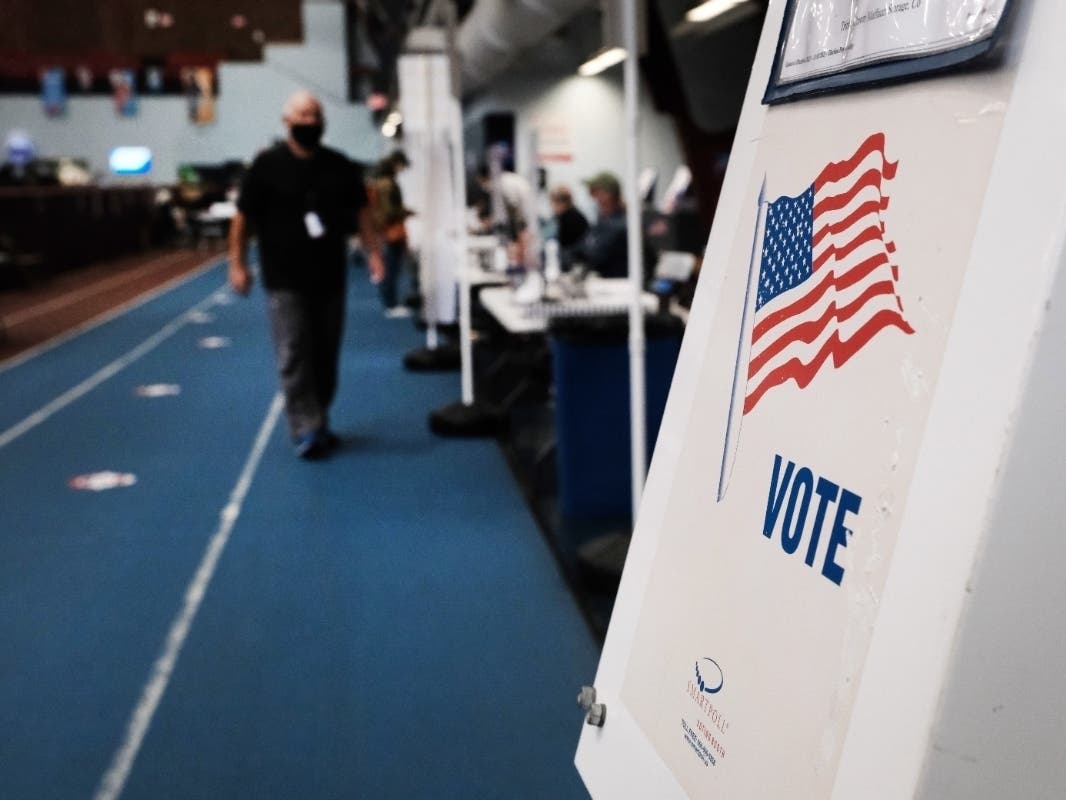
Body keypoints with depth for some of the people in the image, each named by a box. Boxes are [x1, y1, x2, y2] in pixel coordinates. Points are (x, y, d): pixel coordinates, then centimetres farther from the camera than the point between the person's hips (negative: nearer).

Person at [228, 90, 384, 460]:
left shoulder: (341, 166, 7)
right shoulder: (267, 165, -4)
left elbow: (360, 212, 12)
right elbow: (243, 217, -1)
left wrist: (373, 252, 0)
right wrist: (238, 264, -5)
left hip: (330, 278, 4)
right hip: (285, 280, -4)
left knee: (325, 356, 9)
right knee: (294, 355, -9)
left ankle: (318, 424, 22)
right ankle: (307, 430, -9)